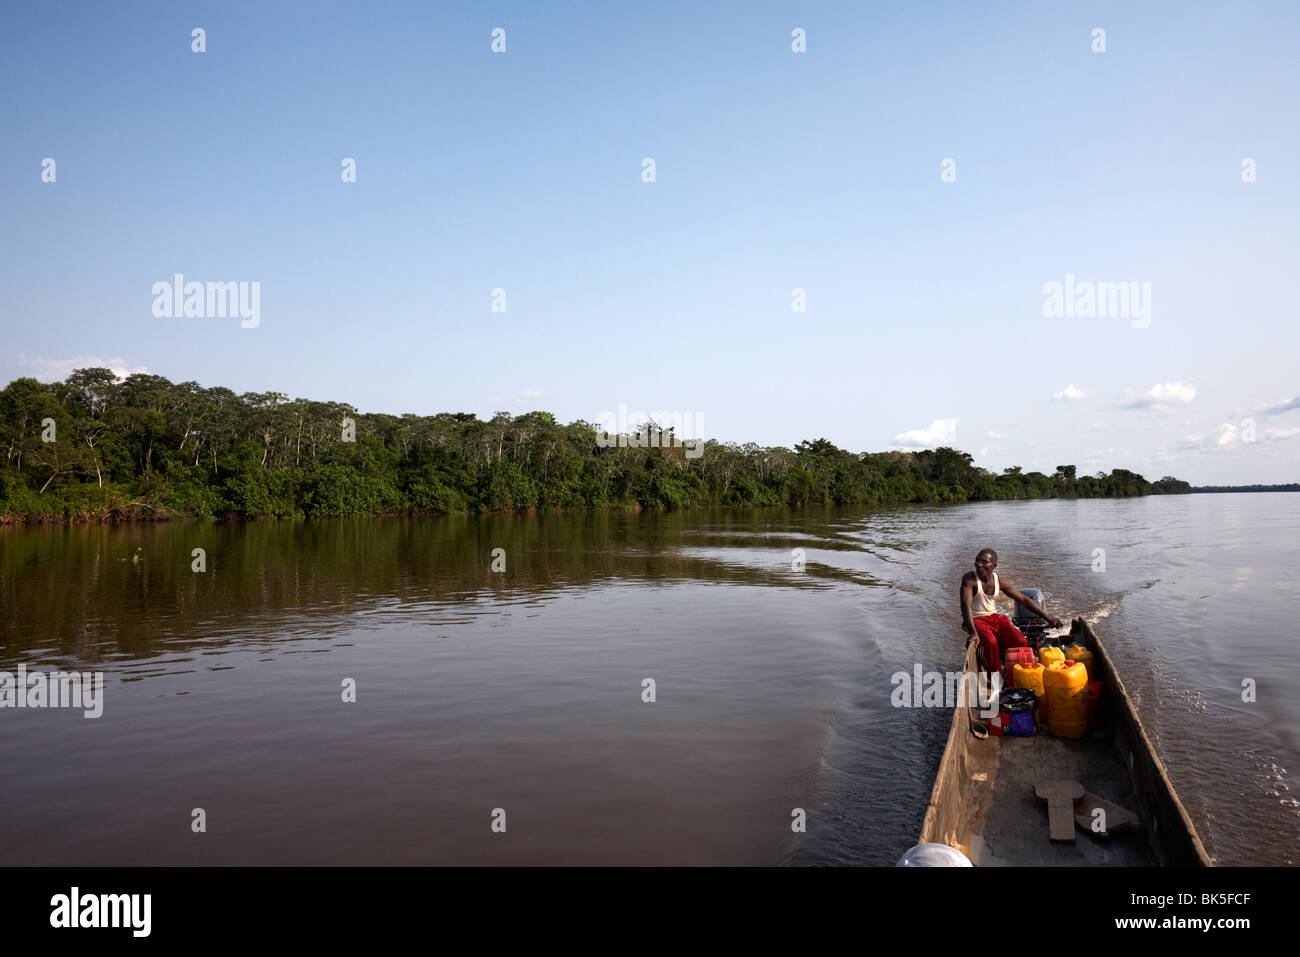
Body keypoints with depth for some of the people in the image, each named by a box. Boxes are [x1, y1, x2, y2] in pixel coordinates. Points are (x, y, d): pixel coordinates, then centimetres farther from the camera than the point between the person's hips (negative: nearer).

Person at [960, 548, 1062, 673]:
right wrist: (973, 632, -40)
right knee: (990, 642, -34)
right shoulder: (969, 579, -16)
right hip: (975, 620, -5)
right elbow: (966, 605, -27)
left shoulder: (999, 582, -1)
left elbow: (1023, 599, 6)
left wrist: (1049, 618, 2)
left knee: (1022, 643, -15)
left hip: (994, 618, 5)